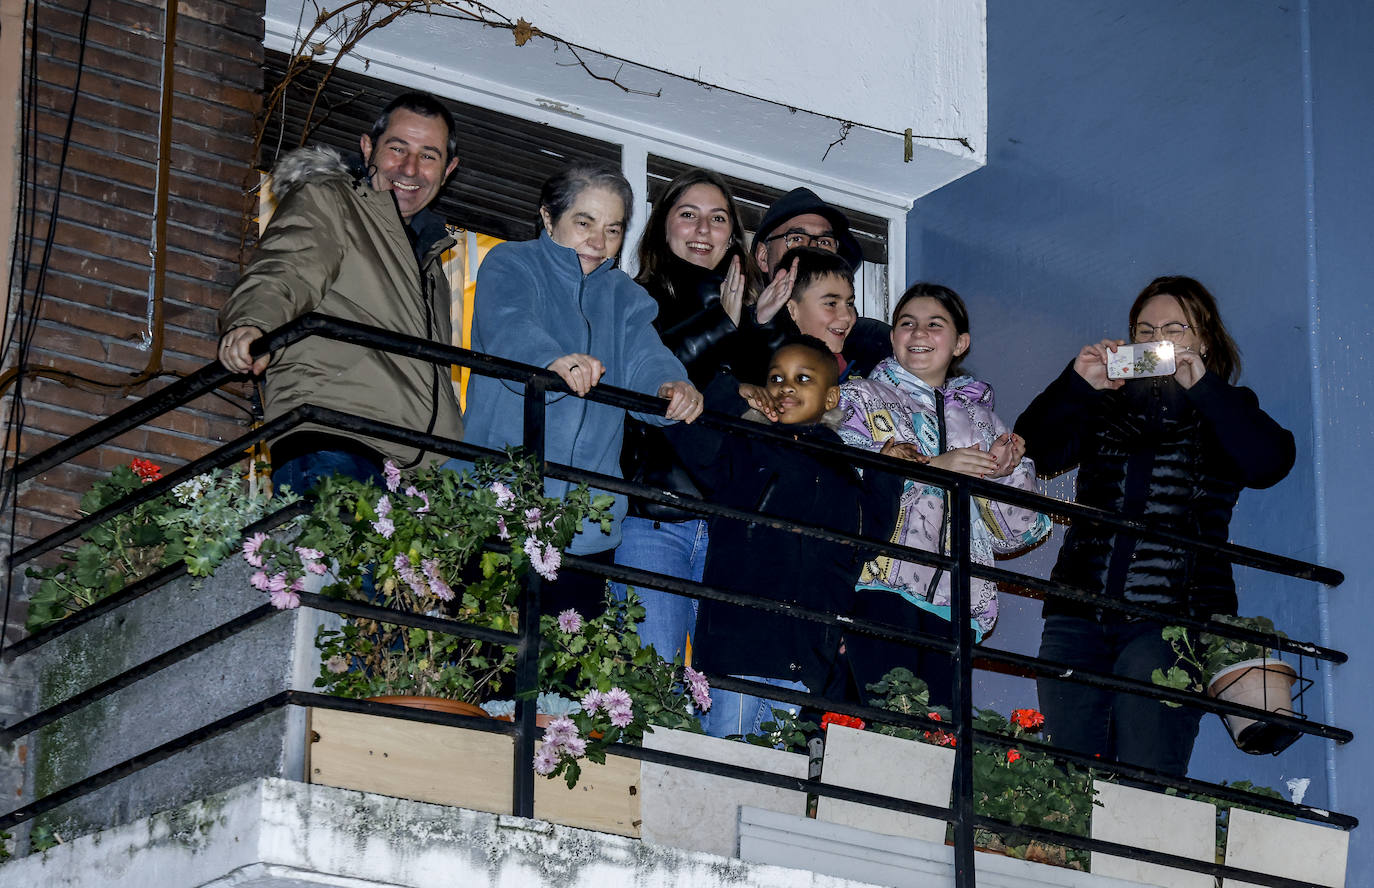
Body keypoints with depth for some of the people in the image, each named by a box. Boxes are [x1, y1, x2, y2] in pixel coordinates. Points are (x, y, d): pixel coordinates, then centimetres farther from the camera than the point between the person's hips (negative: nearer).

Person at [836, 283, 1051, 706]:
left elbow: (1018, 530, 21)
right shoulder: (861, 397, 16)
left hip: (952, 599, 4)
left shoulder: (980, 418, 26)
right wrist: (933, 467, -11)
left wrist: (1004, 473, 1)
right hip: (881, 584, -4)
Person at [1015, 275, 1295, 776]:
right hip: (1079, 616, 3)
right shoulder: (1105, 406, 21)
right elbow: (1035, 452, 9)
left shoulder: (1222, 412, 14)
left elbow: (1269, 463, -6)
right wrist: (1078, 384, -4)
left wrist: (1201, 383, -8)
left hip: (1171, 618, -3)